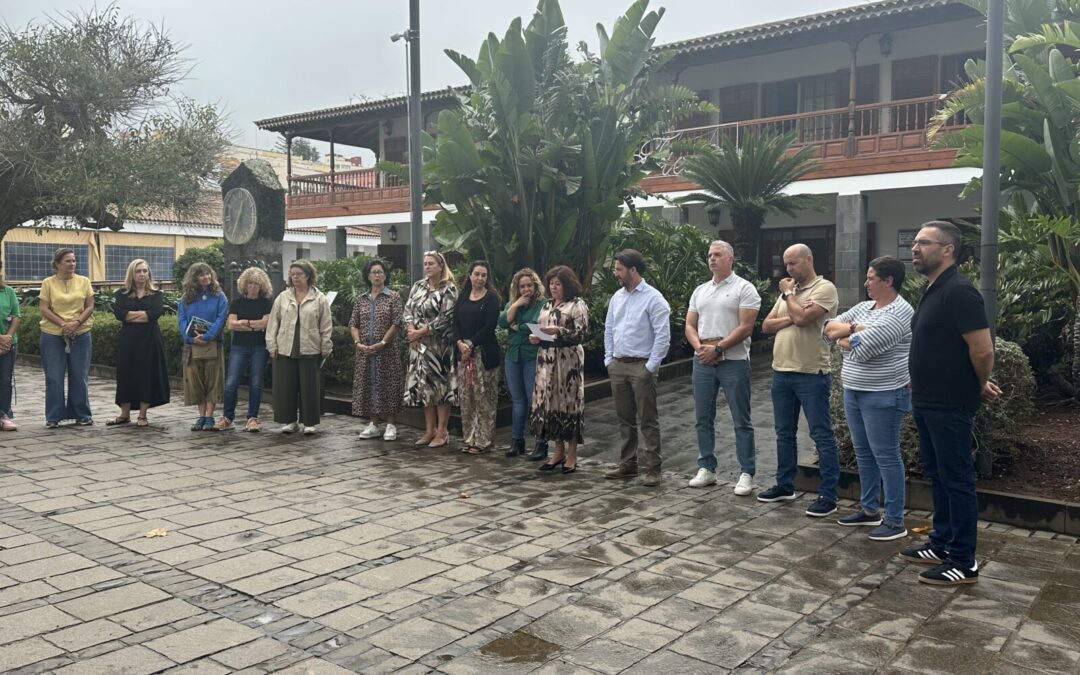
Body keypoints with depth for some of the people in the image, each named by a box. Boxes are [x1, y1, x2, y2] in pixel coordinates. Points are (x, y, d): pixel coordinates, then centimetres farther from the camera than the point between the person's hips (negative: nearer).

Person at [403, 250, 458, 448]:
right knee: (424, 385, 9)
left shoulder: (449, 289, -8)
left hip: (440, 346, -6)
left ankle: (442, 432, 4)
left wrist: (420, 332, -14)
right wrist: (411, 331, -9)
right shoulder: (418, 286, 11)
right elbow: (408, 310, 8)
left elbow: (446, 318, -16)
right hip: (419, 345, 6)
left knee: (440, 385, -3)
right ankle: (429, 430, 18)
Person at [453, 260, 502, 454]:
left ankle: (484, 440, 5)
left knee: (484, 398, -2)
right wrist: (460, 343, -10)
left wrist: (471, 344, -14)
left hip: (484, 353, -5)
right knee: (466, 397, 8)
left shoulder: (492, 298, -2)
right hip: (463, 352, 5)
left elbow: (489, 326, -10)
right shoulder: (462, 297, 13)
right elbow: (455, 323, 7)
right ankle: (469, 438, 17)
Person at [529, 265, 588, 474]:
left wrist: (559, 330, -21)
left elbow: (581, 334, -10)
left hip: (568, 359, -6)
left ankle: (571, 455, 5)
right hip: (546, 359, 6)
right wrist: (535, 338, 2)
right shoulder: (547, 305, 17)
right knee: (549, 402, 5)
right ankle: (559, 452, 17)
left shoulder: (577, 305, -3)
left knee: (569, 401, -4)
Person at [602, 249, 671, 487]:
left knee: (648, 420, -2)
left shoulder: (653, 298, -10)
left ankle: (653, 468, 4)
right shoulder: (617, 297, 12)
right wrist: (609, 359, 12)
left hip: (641, 366, -7)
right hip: (617, 365, 7)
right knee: (624, 418, 14)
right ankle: (627, 463, 24)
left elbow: (663, 335, -13)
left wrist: (651, 366, -14)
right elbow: (608, 329, 18)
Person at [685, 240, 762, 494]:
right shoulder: (700, 290, 15)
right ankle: (706, 469, 21)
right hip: (703, 361, 6)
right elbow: (690, 325, 12)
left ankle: (746, 474, 6)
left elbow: (745, 327, -12)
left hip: (733, 362, -6)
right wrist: (699, 347, -7)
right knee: (703, 419, 11)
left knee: (741, 422, 0)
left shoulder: (744, 288, -4)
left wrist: (718, 349, -17)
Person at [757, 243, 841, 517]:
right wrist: (791, 319, -8)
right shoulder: (789, 292, 16)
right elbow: (766, 325, 10)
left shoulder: (824, 288, -7)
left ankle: (828, 496, 2)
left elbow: (802, 318, -22)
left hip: (811, 374, -8)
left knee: (822, 435, -3)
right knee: (784, 433, 15)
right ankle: (785, 486, 27)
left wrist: (788, 294, -5)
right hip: (781, 372, 8)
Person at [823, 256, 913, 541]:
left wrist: (843, 337, -3)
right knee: (864, 454, 16)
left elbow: (862, 348, -23)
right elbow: (829, 328, 7)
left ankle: (895, 521, 6)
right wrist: (853, 328, -12)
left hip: (883, 397, -9)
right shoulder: (863, 307, 12)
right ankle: (869, 510, 28)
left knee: (886, 456, -2)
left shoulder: (899, 312, -16)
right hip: (853, 392, 9)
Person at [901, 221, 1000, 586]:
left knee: (956, 479, -1)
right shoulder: (933, 291, 12)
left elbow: (982, 350, -22)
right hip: (927, 402, 10)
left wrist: (980, 386, -5)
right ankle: (941, 544, 30)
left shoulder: (958, 292, -19)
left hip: (950, 405, -10)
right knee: (937, 474, 18)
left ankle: (964, 563, 8)